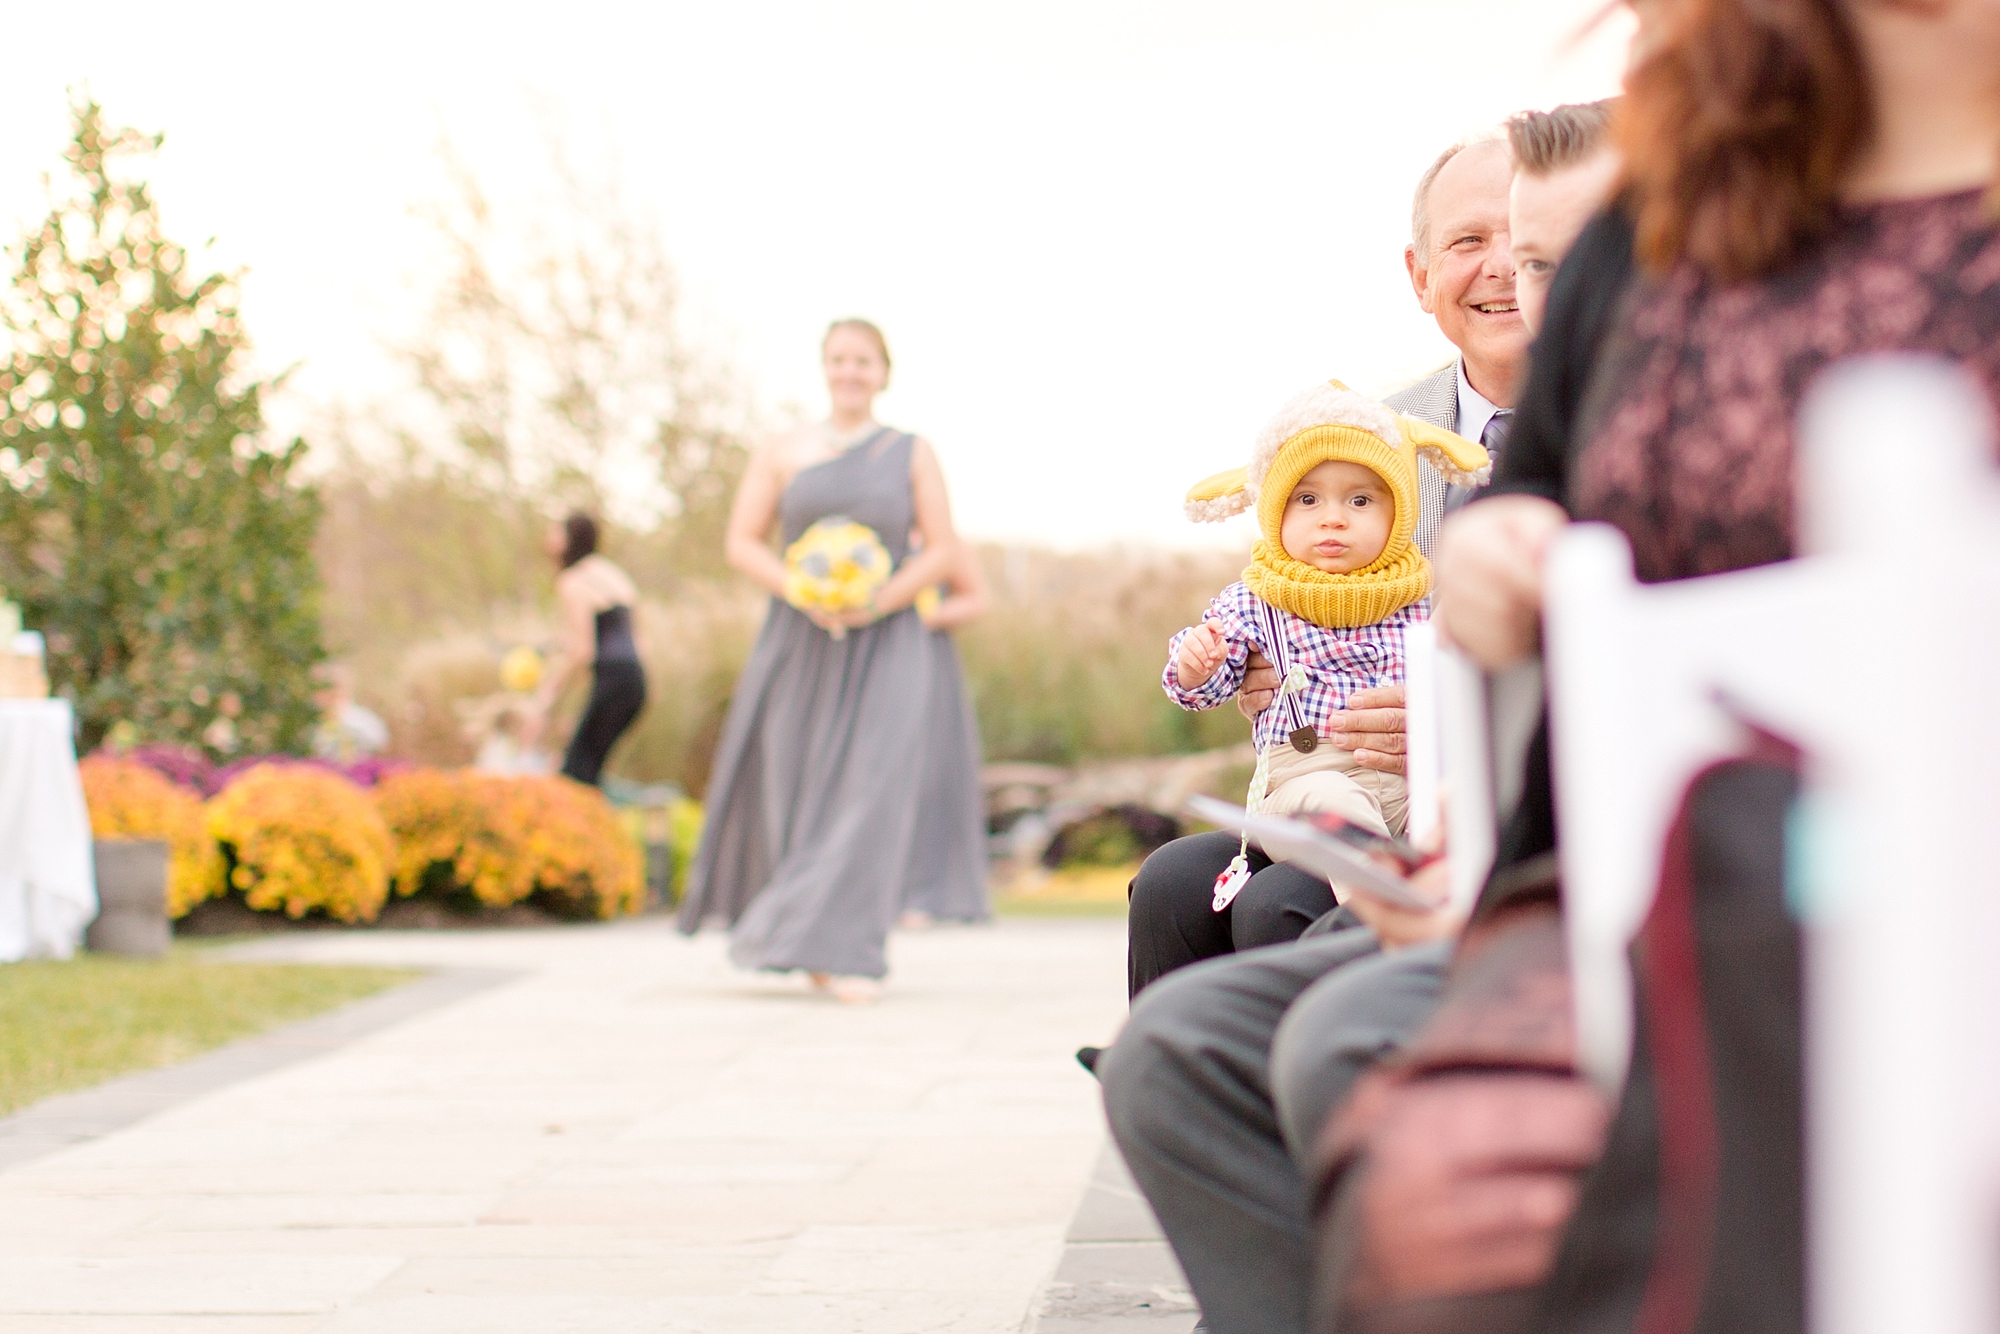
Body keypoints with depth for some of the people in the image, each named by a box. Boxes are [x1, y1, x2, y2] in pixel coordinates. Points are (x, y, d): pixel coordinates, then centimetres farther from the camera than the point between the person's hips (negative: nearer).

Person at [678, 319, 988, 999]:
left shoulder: (913, 454, 6)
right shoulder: (783, 451, 7)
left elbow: (944, 552, 2)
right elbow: (742, 542, 3)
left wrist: (879, 602, -14)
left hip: (885, 644, -1)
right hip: (801, 644, 1)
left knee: (875, 786, -13)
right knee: (797, 789, 2)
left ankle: (846, 950, -12)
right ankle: (809, 939, 21)